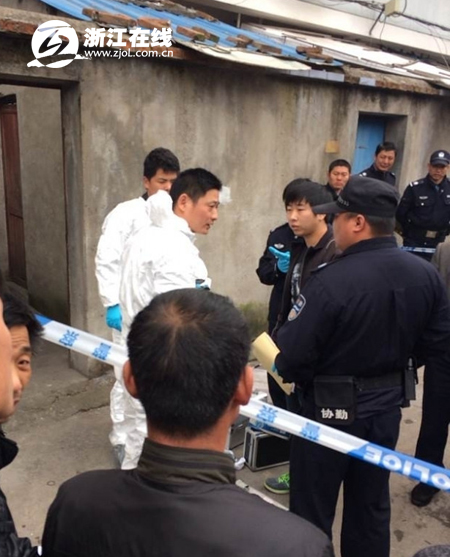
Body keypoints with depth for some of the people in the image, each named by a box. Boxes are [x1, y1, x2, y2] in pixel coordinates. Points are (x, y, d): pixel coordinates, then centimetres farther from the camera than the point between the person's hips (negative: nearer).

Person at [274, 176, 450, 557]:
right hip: (388, 405, 6)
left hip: (332, 409, -6)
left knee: (313, 508, 14)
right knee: (371, 505, 24)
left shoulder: (331, 279, -28)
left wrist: (295, 376, -2)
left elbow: (292, 355, -24)